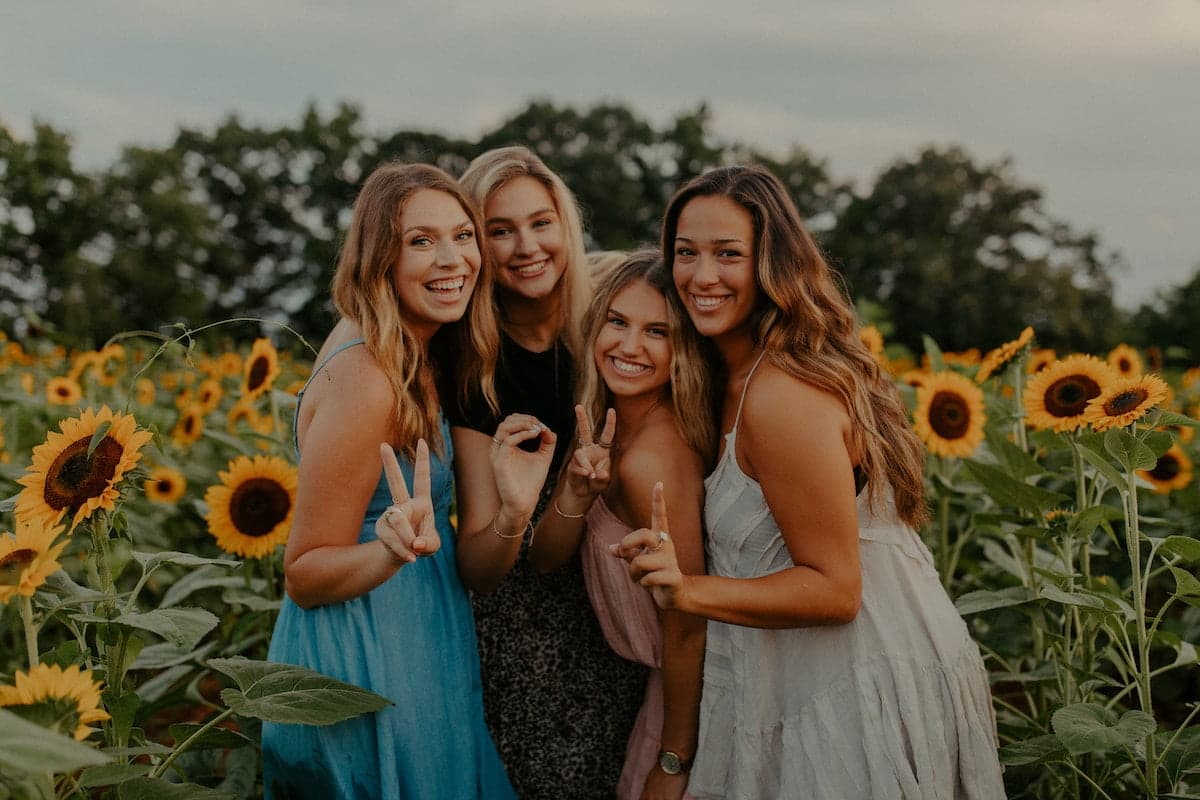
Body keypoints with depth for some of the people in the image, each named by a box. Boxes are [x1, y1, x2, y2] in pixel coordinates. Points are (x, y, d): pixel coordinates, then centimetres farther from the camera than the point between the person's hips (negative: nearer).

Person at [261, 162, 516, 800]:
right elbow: (303, 576, -19)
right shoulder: (364, 380, -26)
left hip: (413, 645, 9)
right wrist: (395, 552, -36)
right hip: (367, 669, -9)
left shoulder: (403, 350, 0)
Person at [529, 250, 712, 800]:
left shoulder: (653, 457, -28)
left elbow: (687, 627, -23)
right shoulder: (605, 424, -3)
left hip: (692, 692, -8)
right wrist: (578, 492, -22)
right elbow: (544, 557, -2)